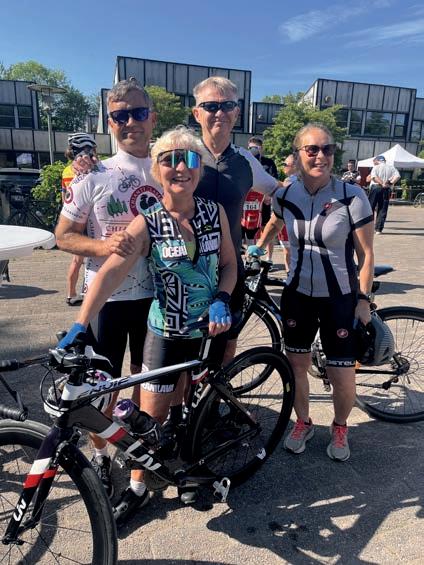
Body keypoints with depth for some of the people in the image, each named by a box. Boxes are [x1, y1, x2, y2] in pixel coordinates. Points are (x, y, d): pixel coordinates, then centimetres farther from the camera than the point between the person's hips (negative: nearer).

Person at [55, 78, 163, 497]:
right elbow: (63, 235, -3)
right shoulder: (94, 175, -6)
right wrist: (103, 246, -23)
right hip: (107, 295, -2)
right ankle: (100, 453, 34)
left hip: (155, 294, 3)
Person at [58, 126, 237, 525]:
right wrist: (79, 326, -35)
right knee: (151, 416, 6)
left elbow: (229, 264, 3)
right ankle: (137, 488, 32)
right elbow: (111, 272, -25)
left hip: (210, 329, 3)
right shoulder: (146, 224, -14)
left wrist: (221, 301, -16)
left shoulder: (215, 213, -6)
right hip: (165, 332, -2)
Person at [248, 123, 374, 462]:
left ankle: (340, 428, 35)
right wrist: (258, 248, 27)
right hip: (298, 293, 3)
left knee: (342, 376, 3)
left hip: (340, 298, -2)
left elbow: (366, 253, -8)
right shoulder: (286, 195, -4)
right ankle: (303, 423, 38)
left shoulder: (352, 196, -13)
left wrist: (363, 299, -10)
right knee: (297, 364, 12)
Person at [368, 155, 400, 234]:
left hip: (375, 187, -2)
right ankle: (379, 229, 2)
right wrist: (390, 183, -4)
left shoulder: (376, 167, 4)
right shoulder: (391, 167, 12)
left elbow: (373, 177, -14)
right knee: (382, 210, 5)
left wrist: (382, 183, -13)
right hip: (386, 190, 2)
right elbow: (397, 176, -3)